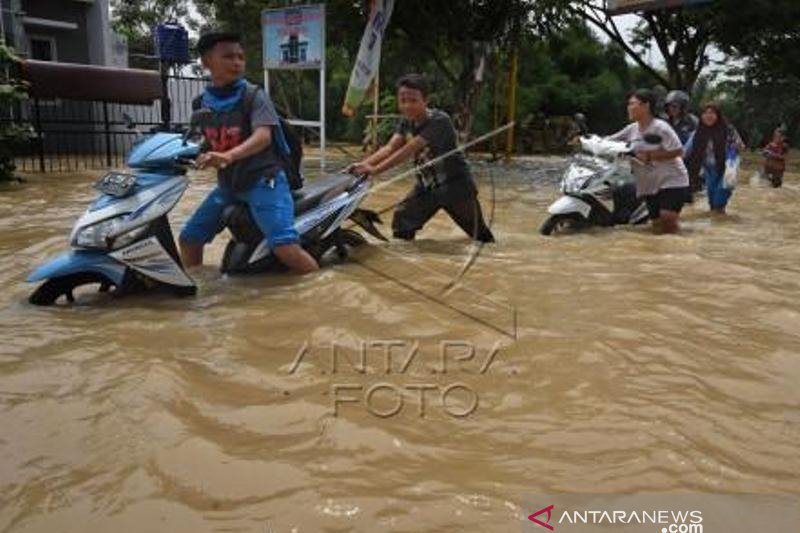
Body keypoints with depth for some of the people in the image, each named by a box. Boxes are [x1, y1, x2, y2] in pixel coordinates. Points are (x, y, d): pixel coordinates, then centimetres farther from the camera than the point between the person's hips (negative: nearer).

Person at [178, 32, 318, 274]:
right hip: (227, 184, 7)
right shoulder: (202, 103, 7)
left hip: (263, 179, -6)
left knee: (285, 247, -25)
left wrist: (228, 156, -41)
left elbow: (263, 136, -26)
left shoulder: (253, 95, -9)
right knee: (188, 239, 11)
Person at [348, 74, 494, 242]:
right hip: (426, 186, 6)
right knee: (402, 221, -2)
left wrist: (375, 169, -43)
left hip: (455, 184, -6)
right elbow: (390, 148, -17)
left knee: (479, 234, 7)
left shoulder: (439, 121, -27)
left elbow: (409, 150, -36)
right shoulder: (406, 122, -3)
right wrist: (363, 164, -35)